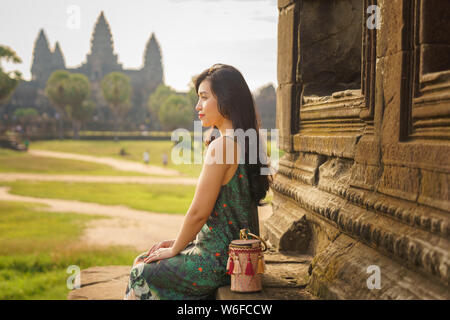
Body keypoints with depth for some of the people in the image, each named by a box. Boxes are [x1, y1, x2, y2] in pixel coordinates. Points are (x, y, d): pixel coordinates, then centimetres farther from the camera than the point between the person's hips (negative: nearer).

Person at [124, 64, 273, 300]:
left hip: (219, 261, -9)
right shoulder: (241, 142, 9)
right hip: (235, 252, 9)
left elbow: (199, 212, -19)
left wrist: (175, 249, -3)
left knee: (140, 275, 8)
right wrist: (178, 242, 14)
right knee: (142, 261, 19)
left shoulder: (222, 146, -22)